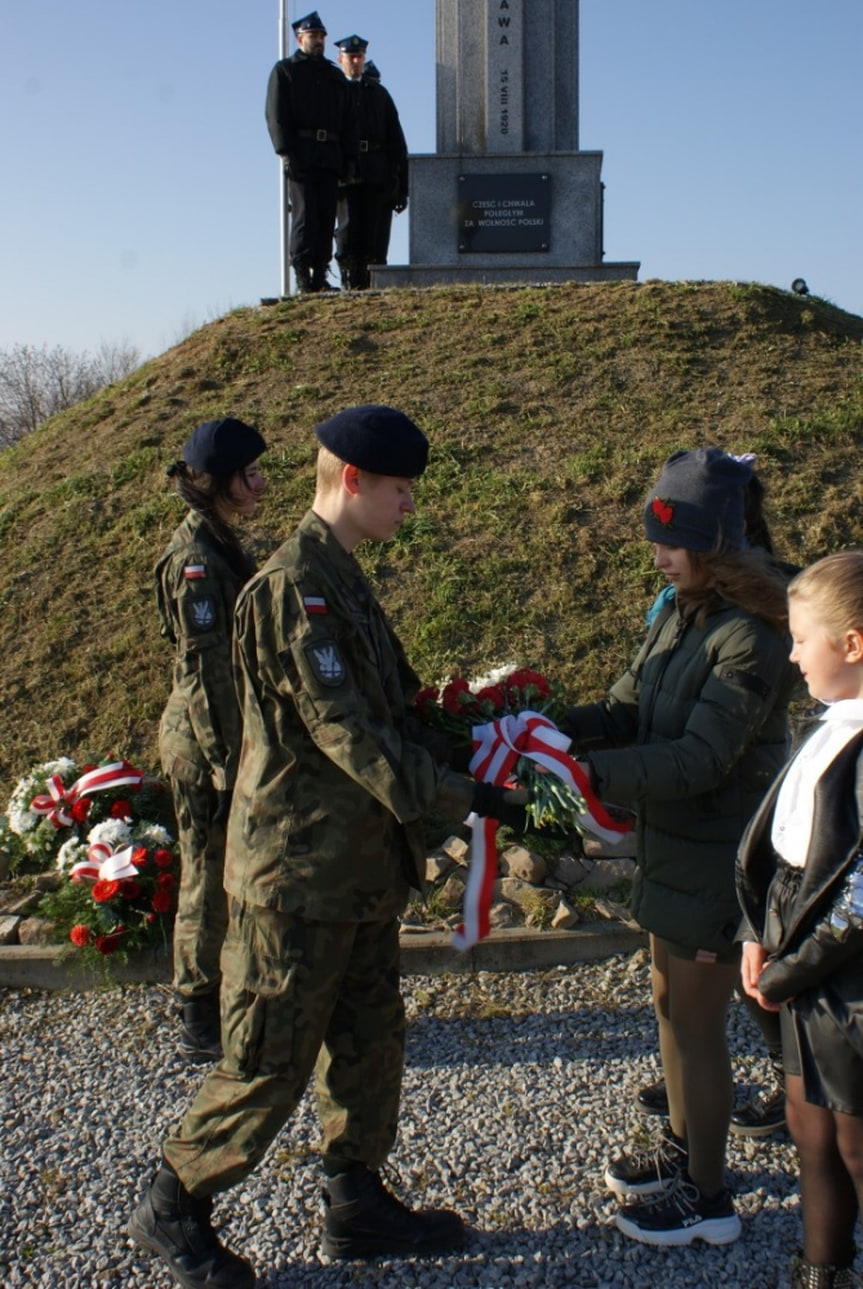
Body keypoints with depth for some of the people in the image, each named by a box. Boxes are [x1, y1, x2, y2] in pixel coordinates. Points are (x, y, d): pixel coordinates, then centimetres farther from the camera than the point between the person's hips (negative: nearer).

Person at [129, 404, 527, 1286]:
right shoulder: (292, 589, -20)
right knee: (270, 1058, 4)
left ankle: (357, 1202, 34)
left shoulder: (340, 582, 12)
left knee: (369, 1042, 18)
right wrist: (464, 797, -22)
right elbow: (347, 734, -25)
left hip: (358, 865, 10)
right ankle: (174, 1209, 24)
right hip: (298, 873, -9)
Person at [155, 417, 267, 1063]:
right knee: (213, 873, 3)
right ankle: (203, 1022, 18)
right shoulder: (196, 558, -19)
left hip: (230, 731, 9)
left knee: (228, 872, 17)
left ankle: (225, 998, 33)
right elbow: (204, 670, -21)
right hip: (207, 741, -9)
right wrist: (227, 763, -19)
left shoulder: (221, 545, 10)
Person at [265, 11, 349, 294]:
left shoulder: (335, 76, 22)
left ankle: (320, 276, 2)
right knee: (304, 215, -12)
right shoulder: (284, 70, 8)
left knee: (327, 217, 0)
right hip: (301, 154, -5)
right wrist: (287, 153, -14)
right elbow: (276, 115, -2)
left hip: (331, 156, 5)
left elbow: (345, 120, 20)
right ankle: (302, 276, -11)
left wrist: (346, 156, 8)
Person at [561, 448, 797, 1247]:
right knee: (670, 998, 22)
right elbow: (629, 709, 0)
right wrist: (561, 729, -17)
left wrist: (591, 771, -31)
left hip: (717, 860, -9)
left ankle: (708, 1197, 24)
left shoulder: (750, 638, -24)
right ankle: (685, 1147, 42)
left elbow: (701, 757, -28)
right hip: (671, 844, 9)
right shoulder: (679, 616, 4)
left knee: (697, 1021, 5)